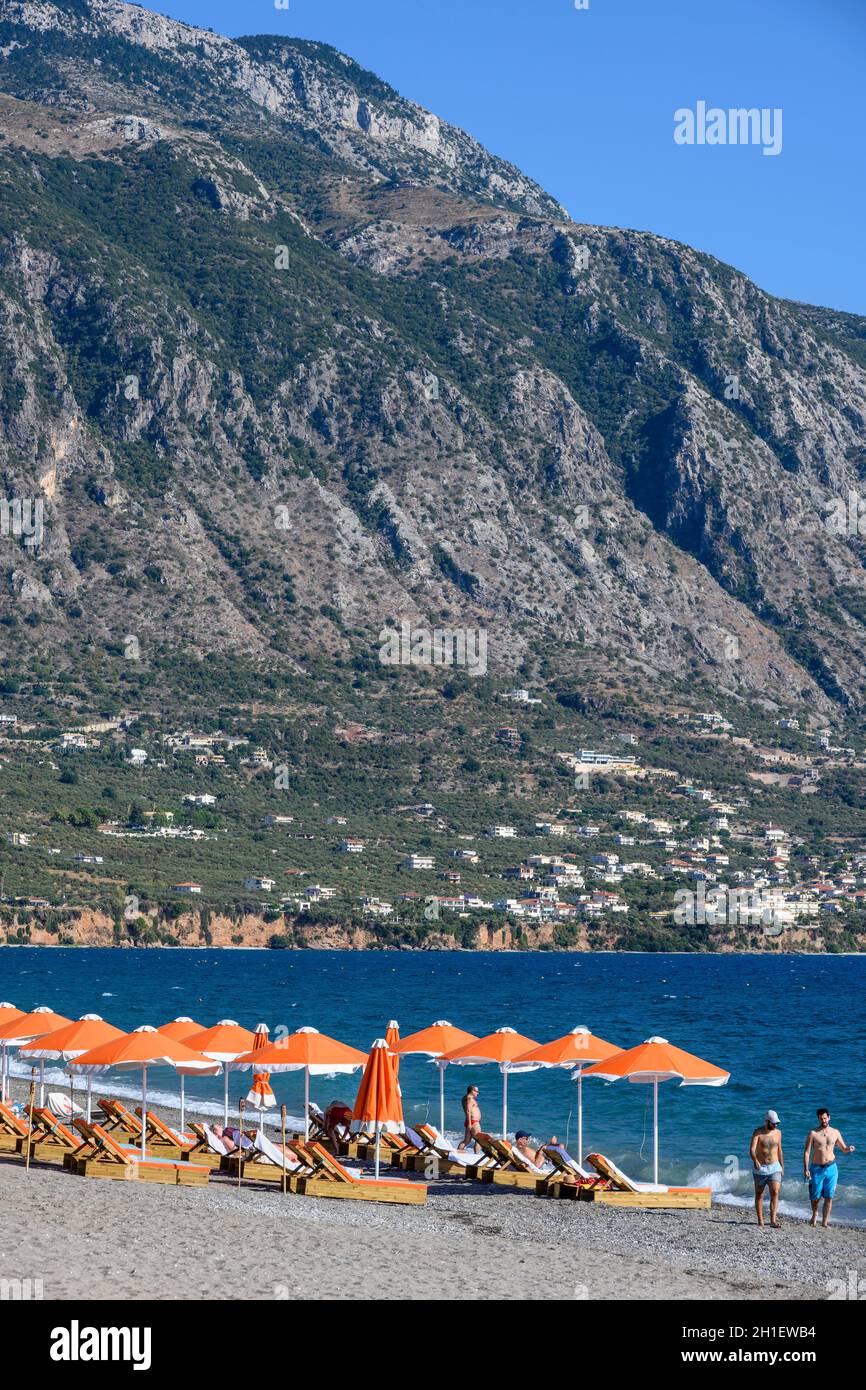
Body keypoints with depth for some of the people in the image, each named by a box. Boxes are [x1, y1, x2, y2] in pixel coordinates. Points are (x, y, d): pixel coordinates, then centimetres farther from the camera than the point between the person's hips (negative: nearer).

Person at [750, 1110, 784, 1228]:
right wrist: (755, 1161, -42)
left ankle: (773, 1220, -19)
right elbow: (752, 1150, -22)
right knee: (759, 1194, 7)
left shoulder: (778, 1132, 5)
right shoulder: (758, 1133, -10)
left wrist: (782, 1167, 18)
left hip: (774, 1167, 2)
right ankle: (760, 1220, 17)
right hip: (760, 1168, -2)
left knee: (775, 1192, -14)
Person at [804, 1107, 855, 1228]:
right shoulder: (813, 1133, -4)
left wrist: (849, 1149, -10)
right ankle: (814, 1214, 34)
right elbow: (807, 1152, -5)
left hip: (831, 1168, 2)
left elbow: (843, 1149, 15)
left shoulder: (835, 1133, 6)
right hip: (817, 1168, -2)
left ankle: (825, 1222, 7)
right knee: (815, 1196, 4)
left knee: (829, 1197, 0)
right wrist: (806, 1169, -13)